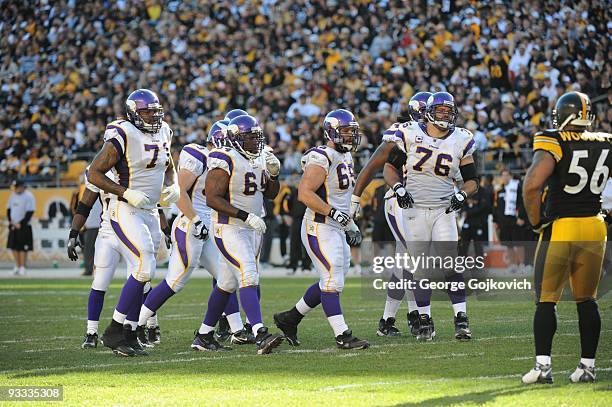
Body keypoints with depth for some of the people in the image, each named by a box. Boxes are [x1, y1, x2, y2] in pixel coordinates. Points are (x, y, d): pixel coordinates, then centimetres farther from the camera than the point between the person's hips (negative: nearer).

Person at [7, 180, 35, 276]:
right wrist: (10, 220, 0)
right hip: (13, 226, 7)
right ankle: (17, 267, 16)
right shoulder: (13, 196, 10)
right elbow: (8, 209, 17)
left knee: (23, 248, -6)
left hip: (23, 226, -7)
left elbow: (29, 213, -14)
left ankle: (22, 268, -1)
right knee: (14, 247, 7)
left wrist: (20, 224, -16)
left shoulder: (29, 196, -10)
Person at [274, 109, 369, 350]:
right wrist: (332, 212, -27)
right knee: (333, 282, -9)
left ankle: (289, 319, 26)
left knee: (330, 283, 14)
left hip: (337, 230, 10)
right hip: (320, 229, -10)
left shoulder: (345, 158, 15)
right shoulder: (322, 159, -16)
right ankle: (343, 336, -6)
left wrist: (351, 226, 23)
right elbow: (304, 193, -23)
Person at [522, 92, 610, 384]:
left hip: (559, 228, -4)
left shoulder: (554, 144, -10)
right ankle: (587, 365, 13)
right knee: (587, 301, 13)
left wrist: (537, 222, -8)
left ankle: (543, 365, -4)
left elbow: (531, 186, -21)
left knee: (546, 301, 2)